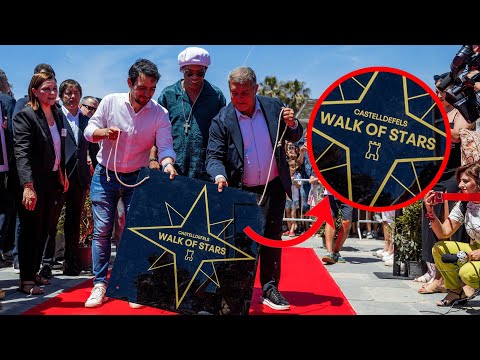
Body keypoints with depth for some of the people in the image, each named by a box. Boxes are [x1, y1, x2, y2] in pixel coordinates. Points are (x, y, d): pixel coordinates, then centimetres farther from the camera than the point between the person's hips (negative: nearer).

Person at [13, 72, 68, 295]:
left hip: (51, 180, 7)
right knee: (31, 229, -1)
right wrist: (28, 186, -31)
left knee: (43, 229, 13)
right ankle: (26, 280, 9)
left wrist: (62, 174, 17)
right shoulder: (25, 116, -14)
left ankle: (33, 272, 25)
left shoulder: (57, 115, 8)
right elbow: (22, 152, -23)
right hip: (33, 183, -7)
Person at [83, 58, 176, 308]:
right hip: (105, 175, 0)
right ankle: (100, 284, 8)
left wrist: (167, 163, -37)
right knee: (101, 230, 0)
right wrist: (103, 132, -25)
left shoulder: (160, 113, -10)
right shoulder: (110, 102, -8)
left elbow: (165, 146, -15)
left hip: (136, 178, 0)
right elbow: (89, 131, -2)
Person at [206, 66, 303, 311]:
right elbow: (214, 156, -9)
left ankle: (270, 289, 15)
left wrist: (292, 124, -13)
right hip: (241, 190, -2)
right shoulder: (221, 120, -8)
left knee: (272, 237, 6)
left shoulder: (274, 106, -1)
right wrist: (219, 176, -28)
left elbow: (294, 137, 9)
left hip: (273, 187, 2)